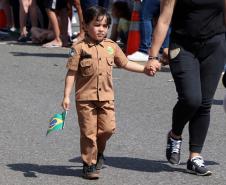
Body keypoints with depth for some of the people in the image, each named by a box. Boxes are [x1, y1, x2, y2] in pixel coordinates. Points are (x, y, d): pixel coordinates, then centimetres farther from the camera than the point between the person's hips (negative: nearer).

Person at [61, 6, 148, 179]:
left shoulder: (111, 46, 7)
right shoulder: (79, 48, -6)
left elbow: (125, 63, 20)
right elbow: (72, 72, -6)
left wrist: (144, 69, 17)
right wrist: (66, 96, -9)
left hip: (106, 97, 4)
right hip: (85, 97, -4)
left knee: (108, 128, -1)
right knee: (88, 132, 0)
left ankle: (98, 152, 28)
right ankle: (89, 164, 13)